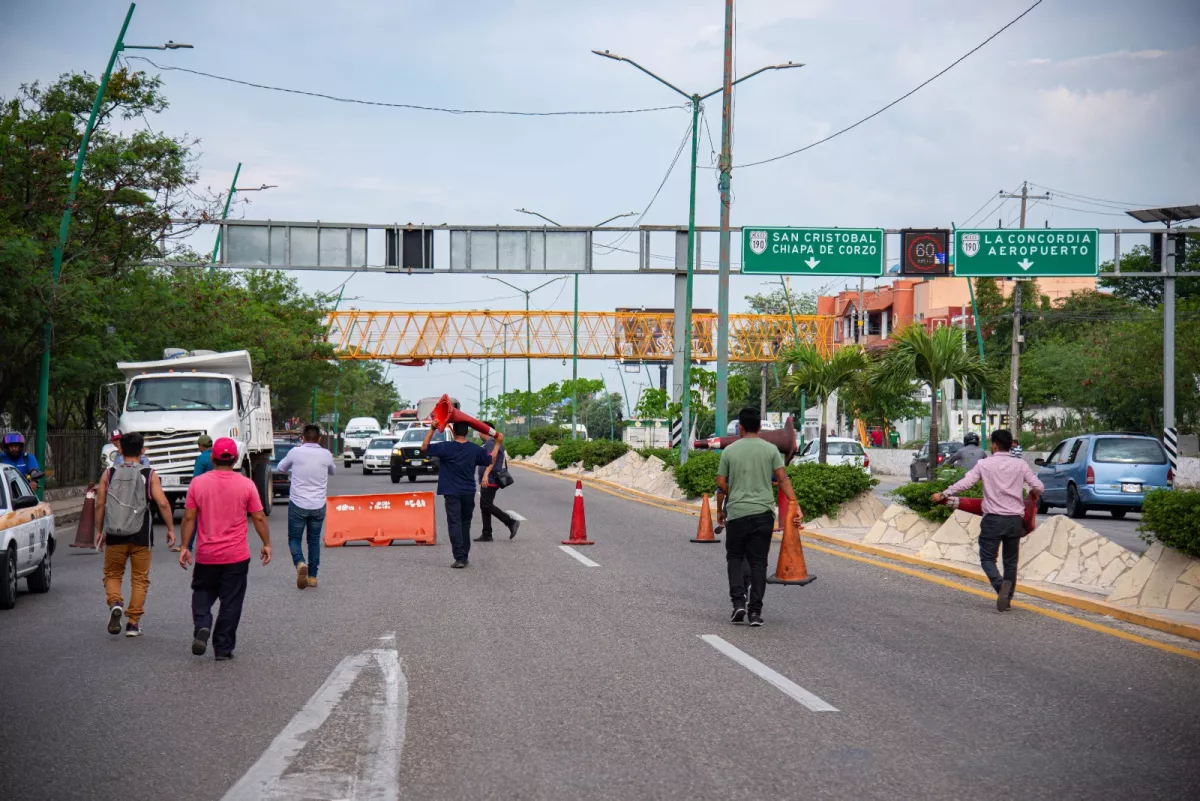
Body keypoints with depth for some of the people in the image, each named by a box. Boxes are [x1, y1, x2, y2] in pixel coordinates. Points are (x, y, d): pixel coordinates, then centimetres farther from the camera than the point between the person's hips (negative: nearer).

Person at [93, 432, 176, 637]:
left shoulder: (109, 474, 2)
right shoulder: (149, 475, -2)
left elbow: (100, 504, 2)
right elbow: (163, 504, -8)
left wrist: (99, 531, 13)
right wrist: (170, 529, 2)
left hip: (114, 535, 1)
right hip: (140, 536, -1)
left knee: (112, 574, 16)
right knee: (139, 578, 9)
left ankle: (115, 603, -13)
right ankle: (133, 623, 5)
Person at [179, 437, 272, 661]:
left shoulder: (198, 483, -3)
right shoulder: (246, 485, -4)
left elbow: (189, 518, -2)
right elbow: (259, 518, -1)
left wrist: (185, 547, 5)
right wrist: (266, 544, 9)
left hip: (206, 555, 1)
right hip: (237, 556, -1)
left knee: (202, 595, 17)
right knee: (230, 602, 6)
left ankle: (202, 627, -9)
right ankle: (223, 648, 8)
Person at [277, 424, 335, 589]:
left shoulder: (295, 452, -7)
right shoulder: (326, 455, -1)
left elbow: (281, 468, 12)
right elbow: (331, 471, 20)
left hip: (298, 504, -2)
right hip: (318, 505, 2)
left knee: (294, 538, 8)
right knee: (314, 540, 15)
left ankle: (300, 563, -19)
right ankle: (312, 576, 14)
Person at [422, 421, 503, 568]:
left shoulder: (446, 448, -10)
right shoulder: (475, 449, 0)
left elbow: (424, 447, -7)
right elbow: (491, 460, 15)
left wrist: (432, 429, -6)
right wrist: (498, 444, 26)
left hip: (451, 493, -3)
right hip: (469, 492, 3)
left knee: (454, 524, -6)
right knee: (465, 524, 15)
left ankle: (459, 558, -16)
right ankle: (465, 556, 19)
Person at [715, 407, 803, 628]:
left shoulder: (730, 451, 2)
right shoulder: (770, 450, 2)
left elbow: (721, 484, 3)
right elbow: (783, 478, -6)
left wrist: (720, 510, 17)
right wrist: (794, 504, -7)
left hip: (737, 513, -1)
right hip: (763, 513, 1)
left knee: (735, 557, 12)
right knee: (758, 561, 5)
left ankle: (739, 601, -4)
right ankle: (755, 610, 2)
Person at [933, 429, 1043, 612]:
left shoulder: (984, 465, -3)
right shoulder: (1020, 464, 2)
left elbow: (964, 483, -9)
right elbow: (1038, 487, 0)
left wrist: (943, 495, 3)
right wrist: (1033, 496, 24)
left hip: (993, 519, -2)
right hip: (1014, 520, 2)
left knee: (987, 558, 4)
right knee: (1010, 561, 14)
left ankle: (1000, 585, -22)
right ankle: (1007, 598, 13)